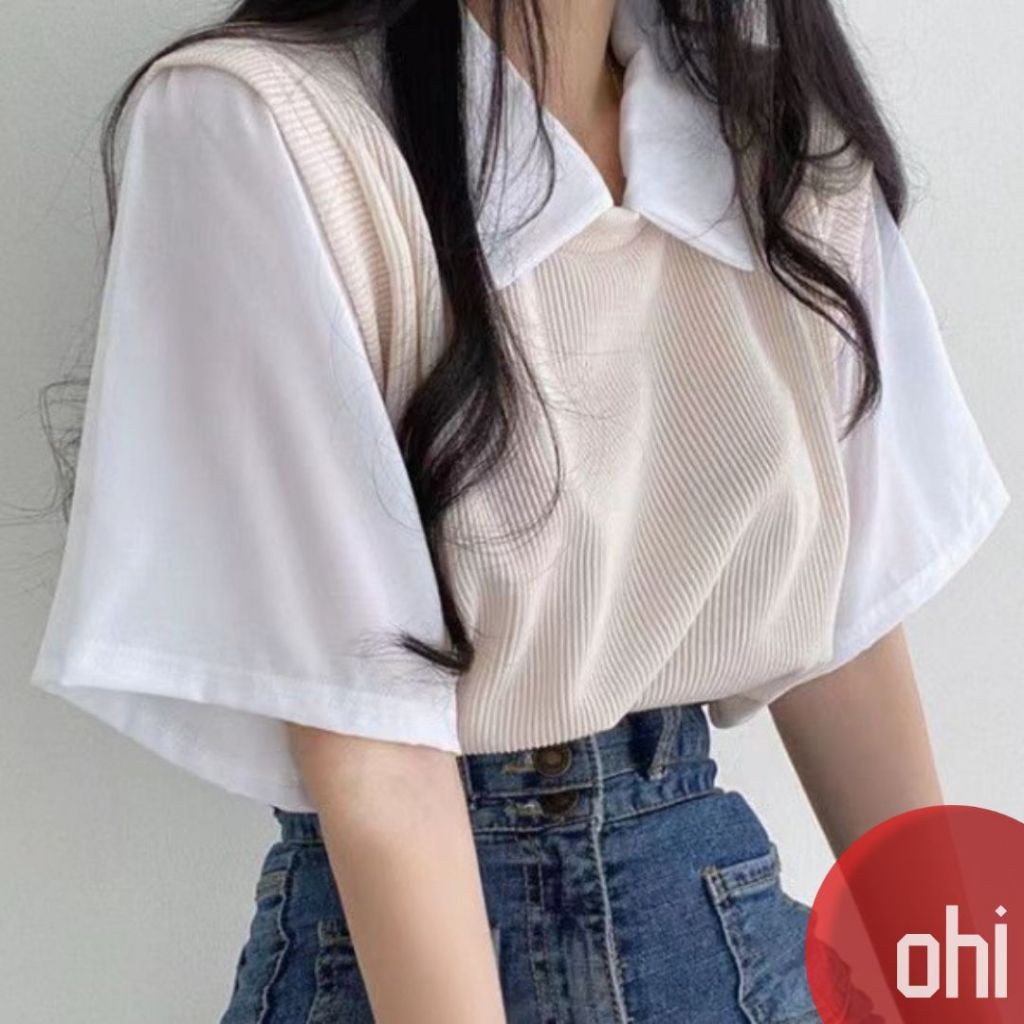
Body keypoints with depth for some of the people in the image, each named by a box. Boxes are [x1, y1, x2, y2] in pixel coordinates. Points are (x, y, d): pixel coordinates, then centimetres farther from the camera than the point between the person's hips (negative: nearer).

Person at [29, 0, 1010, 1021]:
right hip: (389, 939, -4)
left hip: (731, 913, 5)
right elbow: (367, 751, -22)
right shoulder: (257, 124, -19)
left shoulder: (794, 133, -1)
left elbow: (845, 613, 2)